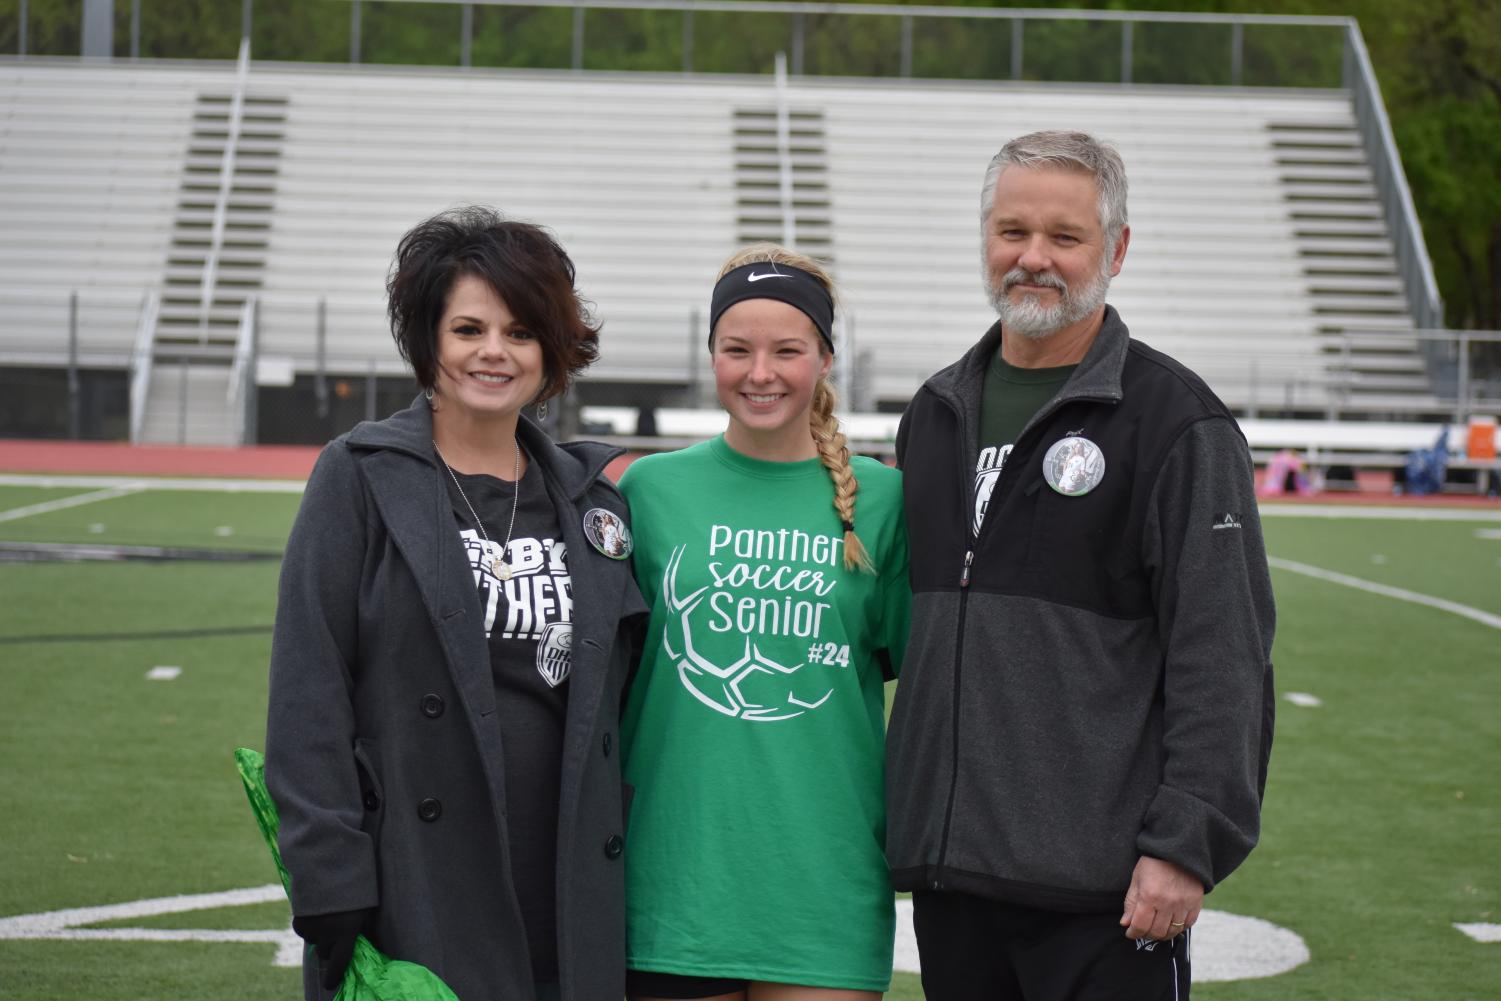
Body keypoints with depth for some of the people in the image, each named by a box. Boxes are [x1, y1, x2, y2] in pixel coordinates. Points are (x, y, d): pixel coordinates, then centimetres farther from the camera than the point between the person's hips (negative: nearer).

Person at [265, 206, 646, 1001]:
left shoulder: (591, 500, 12)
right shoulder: (362, 479, 0)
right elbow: (306, 693, -5)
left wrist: (618, 887, 11)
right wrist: (330, 893, -12)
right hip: (410, 909, -4)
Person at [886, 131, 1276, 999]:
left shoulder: (1176, 420, -5)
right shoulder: (934, 415, 16)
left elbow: (1221, 658, -10)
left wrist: (1188, 844, -17)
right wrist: (910, 814, 15)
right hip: (947, 866, 6)